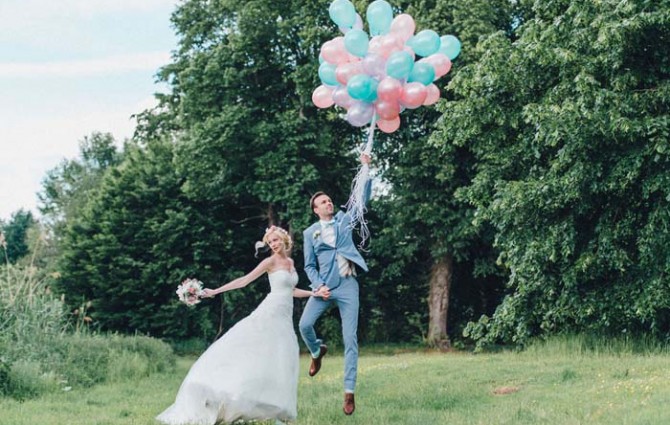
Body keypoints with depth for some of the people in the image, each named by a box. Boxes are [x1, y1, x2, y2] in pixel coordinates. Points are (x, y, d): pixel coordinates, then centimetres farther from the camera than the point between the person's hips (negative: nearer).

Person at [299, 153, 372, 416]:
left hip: (348, 286, 0)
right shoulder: (310, 232, 8)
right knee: (304, 324, -10)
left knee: (350, 338, -5)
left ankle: (349, 392, -2)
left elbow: (363, 198, 7)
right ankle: (317, 352, 26)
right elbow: (309, 266, 7)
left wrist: (366, 168, -2)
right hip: (324, 286, 1)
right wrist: (318, 286, -9)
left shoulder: (344, 219, 10)